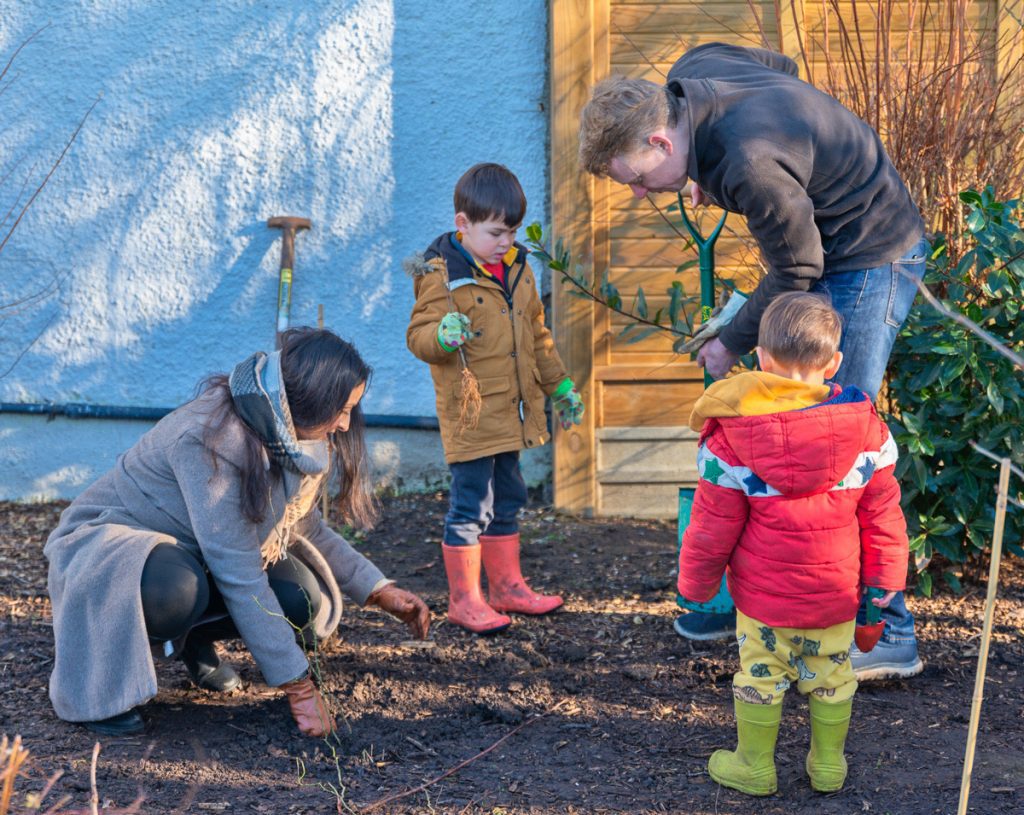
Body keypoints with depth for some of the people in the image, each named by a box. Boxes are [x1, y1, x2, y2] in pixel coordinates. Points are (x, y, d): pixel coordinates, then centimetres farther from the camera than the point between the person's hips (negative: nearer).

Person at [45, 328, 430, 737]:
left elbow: (305, 528, 11)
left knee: (304, 602, -16)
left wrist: (380, 591, 0)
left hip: (192, 555, 8)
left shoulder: (294, 437, -8)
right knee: (176, 589, -41)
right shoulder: (212, 438, -33)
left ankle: (191, 636, 12)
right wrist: (298, 685, -32)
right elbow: (238, 575, -34)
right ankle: (99, 668, -10)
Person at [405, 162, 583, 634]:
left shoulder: (517, 267, 12)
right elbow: (418, 335, -15)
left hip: (512, 413, 8)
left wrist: (559, 385, 23)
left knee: (508, 501, 17)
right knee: (470, 505, -4)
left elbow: (536, 334, 22)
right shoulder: (443, 275, -12)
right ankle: (463, 599, 6)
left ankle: (506, 585, 29)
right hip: (471, 414, -8)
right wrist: (442, 335, -37)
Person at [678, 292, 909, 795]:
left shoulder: (732, 434, -15)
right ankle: (828, 766, 34)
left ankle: (754, 767, 29)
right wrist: (883, 580, 8)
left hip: (764, 594, -2)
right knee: (831, 677, 19)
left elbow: (713, 525, -9)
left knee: (760, 676, 14)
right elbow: (881, 512, -2)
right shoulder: (865, 428, -8)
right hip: (837, 592, 2)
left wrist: (696, 583, 5)